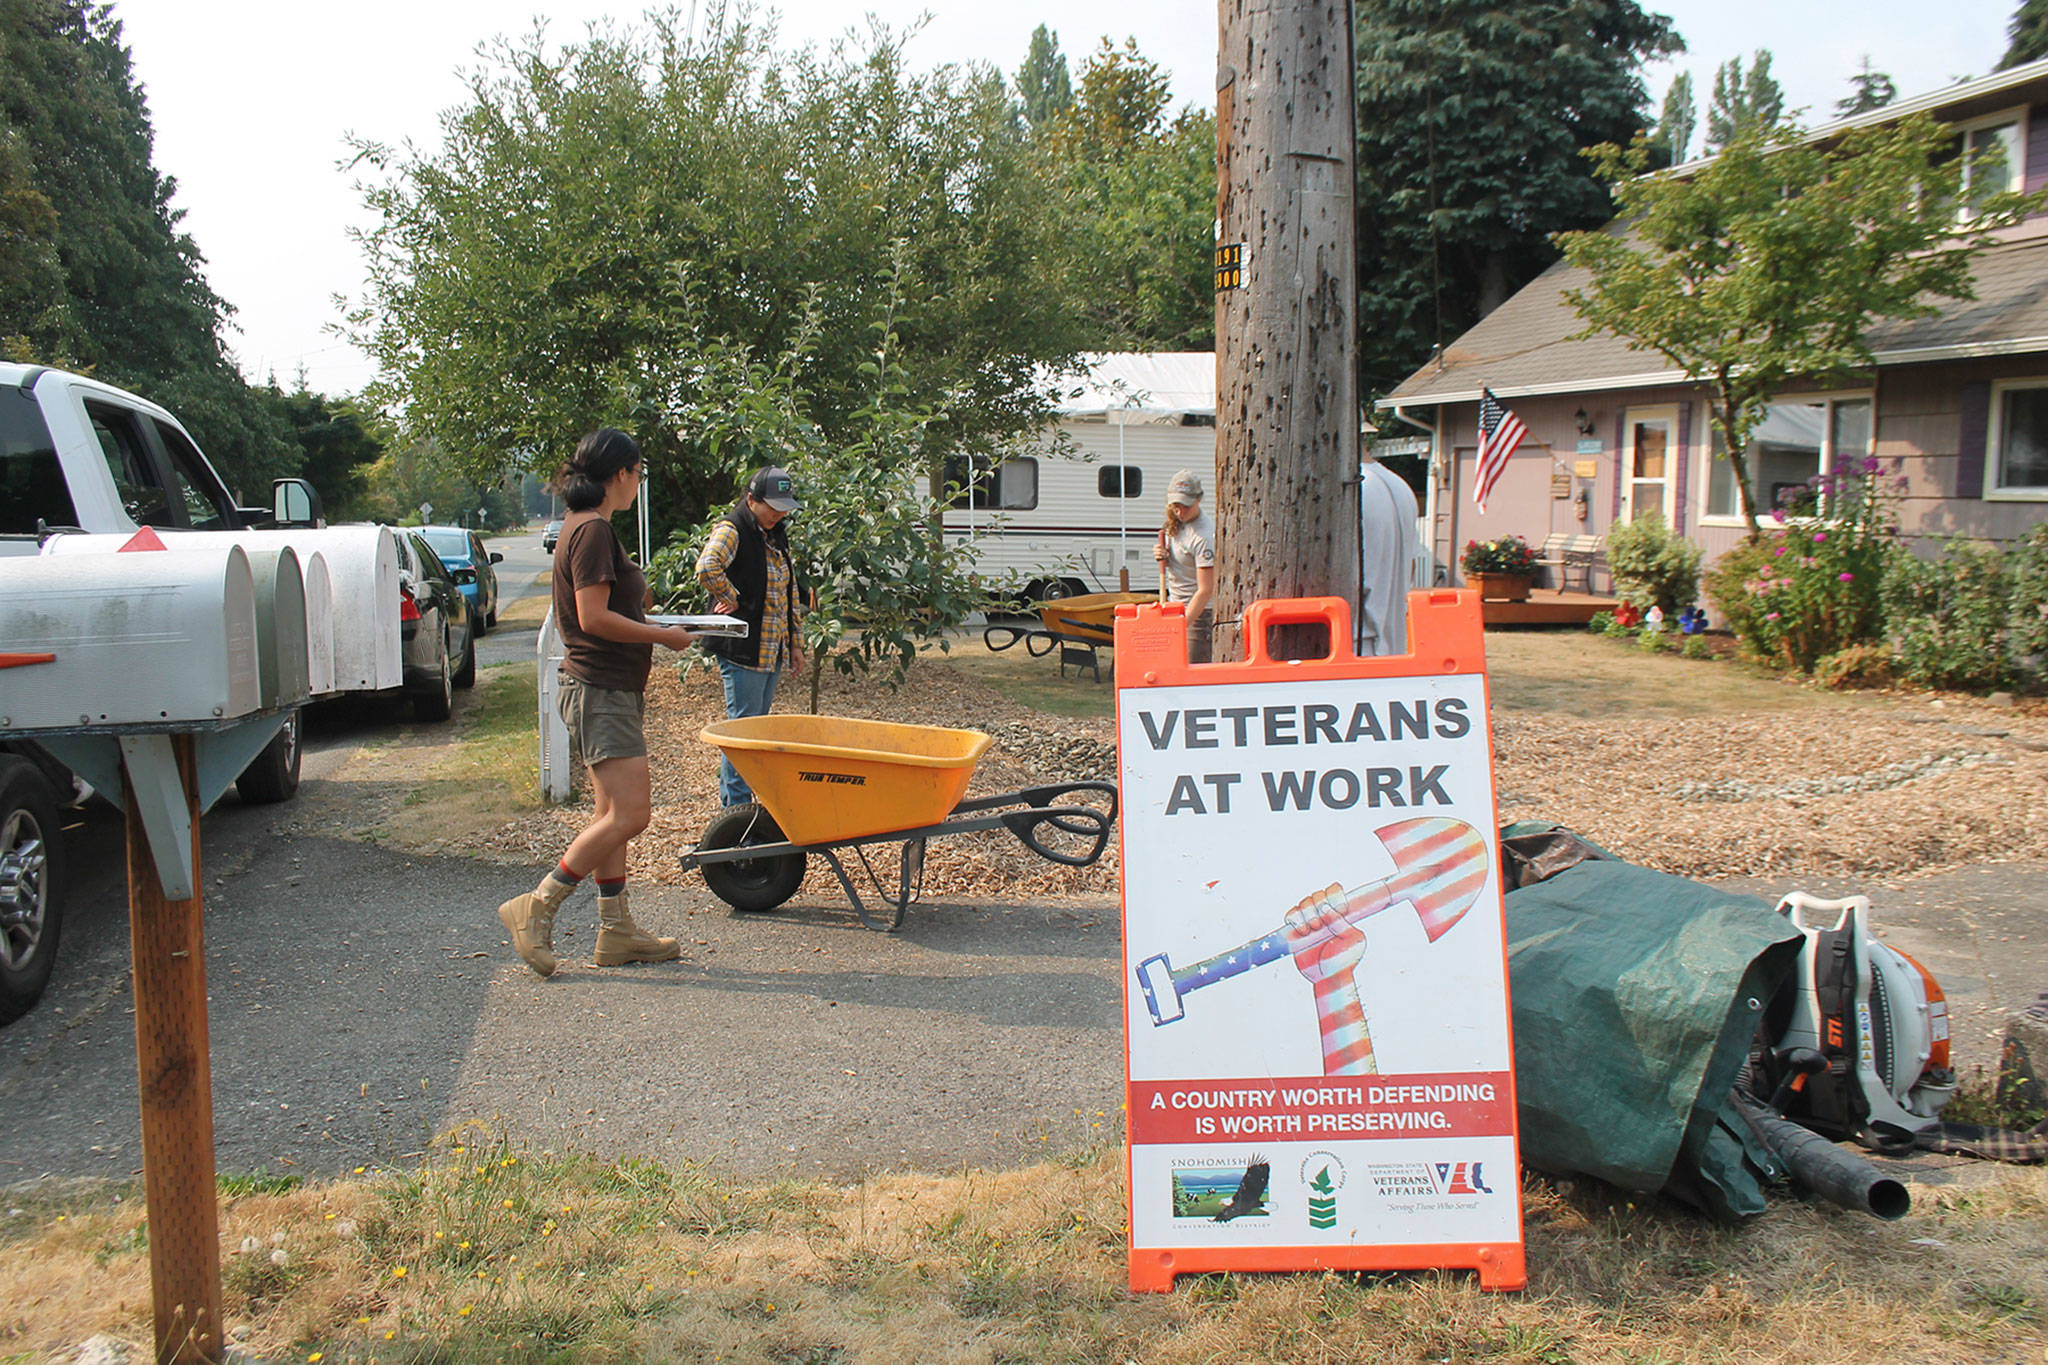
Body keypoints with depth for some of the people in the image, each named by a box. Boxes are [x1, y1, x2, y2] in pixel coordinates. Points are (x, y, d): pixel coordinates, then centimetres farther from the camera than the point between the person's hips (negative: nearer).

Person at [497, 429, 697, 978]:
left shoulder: (583, 527, 17)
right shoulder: (593, 530, -14)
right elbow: (594, 618, -20)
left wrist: (649, 625, 17)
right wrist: (664, 636, -11)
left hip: (608, 690, 11)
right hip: (601, 691, -11)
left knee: (614, 813, 11)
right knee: (627, 815, -12)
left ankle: (616, 931, 15)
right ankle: (536, 907, -4)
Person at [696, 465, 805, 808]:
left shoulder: (777, 536, 17)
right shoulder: (732, 530, -10)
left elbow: (789, 593, 22)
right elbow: (708, 567, -31)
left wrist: (796, 644, 19)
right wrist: (731, 600, -17)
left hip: (773, 651, 9)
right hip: (743, 649, -8)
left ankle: (734, 800, 20)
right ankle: (735, 807, 2)